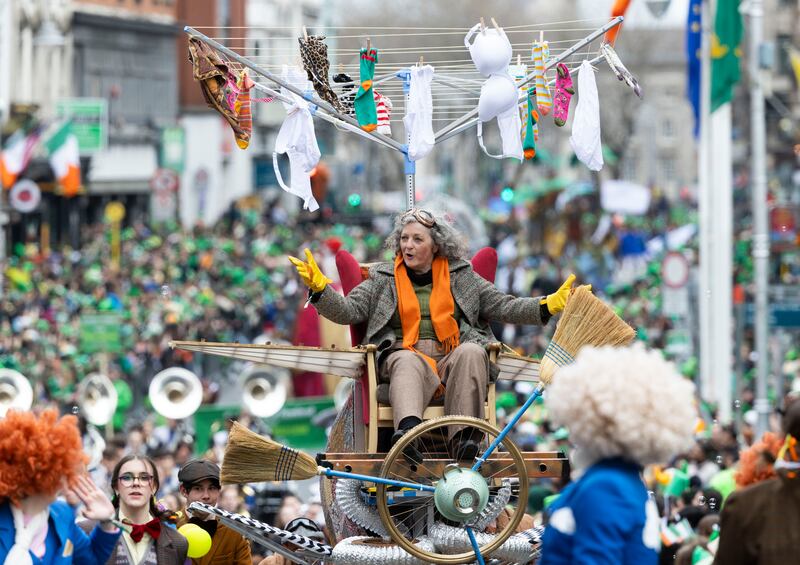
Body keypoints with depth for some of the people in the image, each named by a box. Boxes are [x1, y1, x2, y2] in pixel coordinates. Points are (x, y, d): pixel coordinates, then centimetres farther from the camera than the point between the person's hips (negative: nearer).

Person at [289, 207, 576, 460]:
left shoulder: (462, 276, 19)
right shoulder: (383, 278, 18)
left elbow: (503, 306, 15)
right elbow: (348, 311, 8)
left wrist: (548, 305, 3)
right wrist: (319, 287, -10)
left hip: (451, 359, 1)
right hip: (406, 355, -1)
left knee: (471, 352, -32)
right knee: (407, 361, -37)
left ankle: (464, 435, -43)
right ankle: (407, 428, -66)